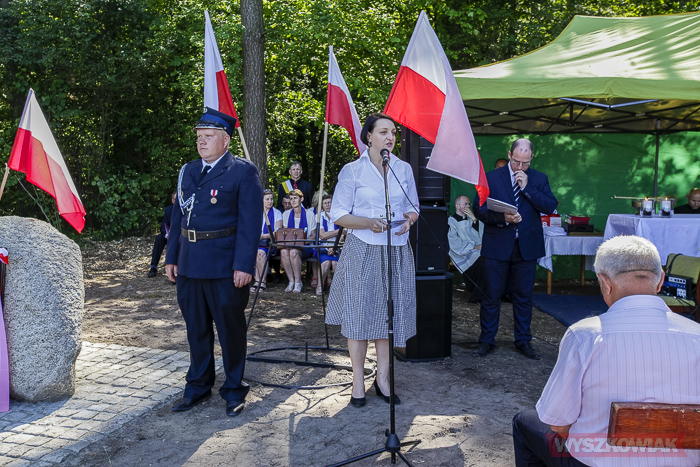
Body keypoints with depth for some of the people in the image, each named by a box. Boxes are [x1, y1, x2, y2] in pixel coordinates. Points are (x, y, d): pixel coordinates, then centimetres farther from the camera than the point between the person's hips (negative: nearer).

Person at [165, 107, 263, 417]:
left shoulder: (243, 172, -6)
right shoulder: (188, 171, 13)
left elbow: (250, 222, -11)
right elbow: (178, 215, 16)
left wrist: (244, 265, -17)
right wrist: (171, 257, 11)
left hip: (225, 266, -6)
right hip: (189, 264, 6)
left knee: (230, 328, 7)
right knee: (196, 328, 16)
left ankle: (233, 389, 23)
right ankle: (199, 386, 32)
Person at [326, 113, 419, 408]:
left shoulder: (404, 169, 9)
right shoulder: (352, 170, -2)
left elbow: (413, 207, 16)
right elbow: (338, 215, -3)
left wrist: (409, 219, -7)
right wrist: (368, 223, -19)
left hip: (396, 251, 3)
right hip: (362, 251, -3)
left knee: (389, 314, 7)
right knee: (359, 314, 0)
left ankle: (383, 378, 19)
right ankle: (358, 381, 13)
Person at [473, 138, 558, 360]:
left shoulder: (539, 179, 7)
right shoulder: (491, 177, 3)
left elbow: (550, 206, -5)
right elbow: (479, 209, -2)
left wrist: (527, 187, -12)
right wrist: (502, 218, -17)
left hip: (527, 246, 2)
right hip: (497, 245, -1)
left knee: (523, 296, 10)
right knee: (492, 295, 5)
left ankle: (523, 341, 23)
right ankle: (487, 341, 16)